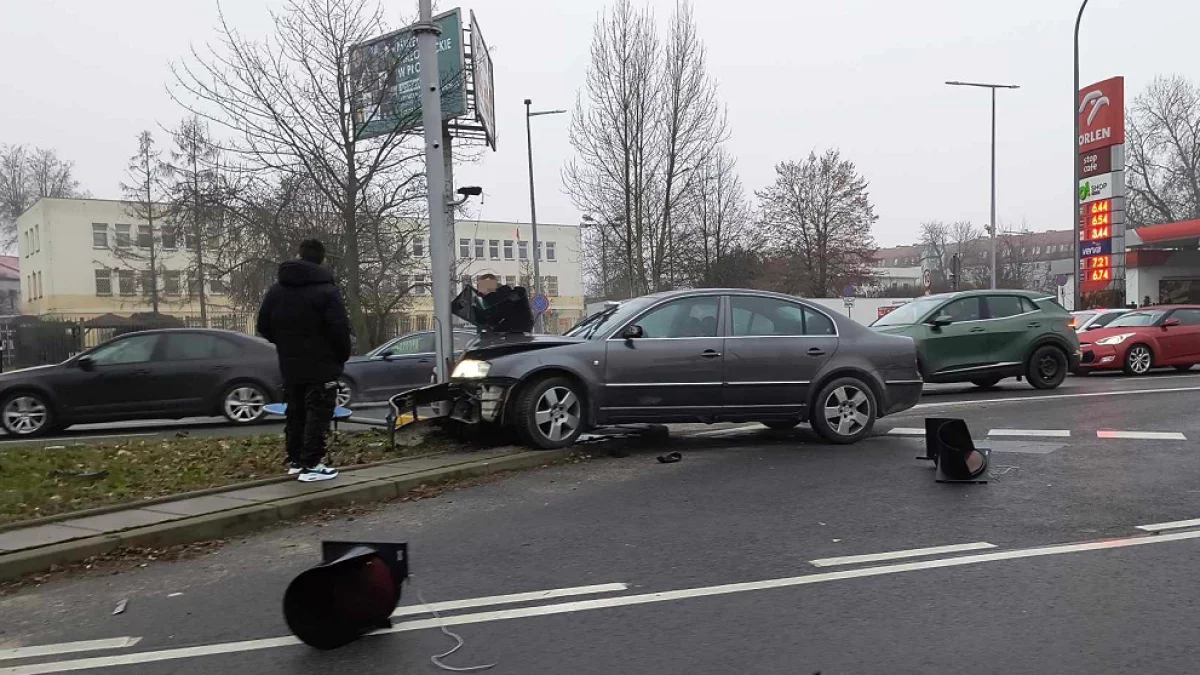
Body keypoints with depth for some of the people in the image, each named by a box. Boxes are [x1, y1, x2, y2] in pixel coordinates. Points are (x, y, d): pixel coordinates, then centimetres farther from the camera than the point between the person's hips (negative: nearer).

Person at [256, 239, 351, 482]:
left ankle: (295, 460, 22)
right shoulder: (326, 290, -14)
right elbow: (340, 329, -18)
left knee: (295, 413, 17)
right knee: (318, 414, -2)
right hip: (321, 366, -6)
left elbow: (263, 326, 10)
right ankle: (311, 465, -4)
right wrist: (342, 357, -2)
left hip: (290, 366, 6)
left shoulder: (276, 290, 7)